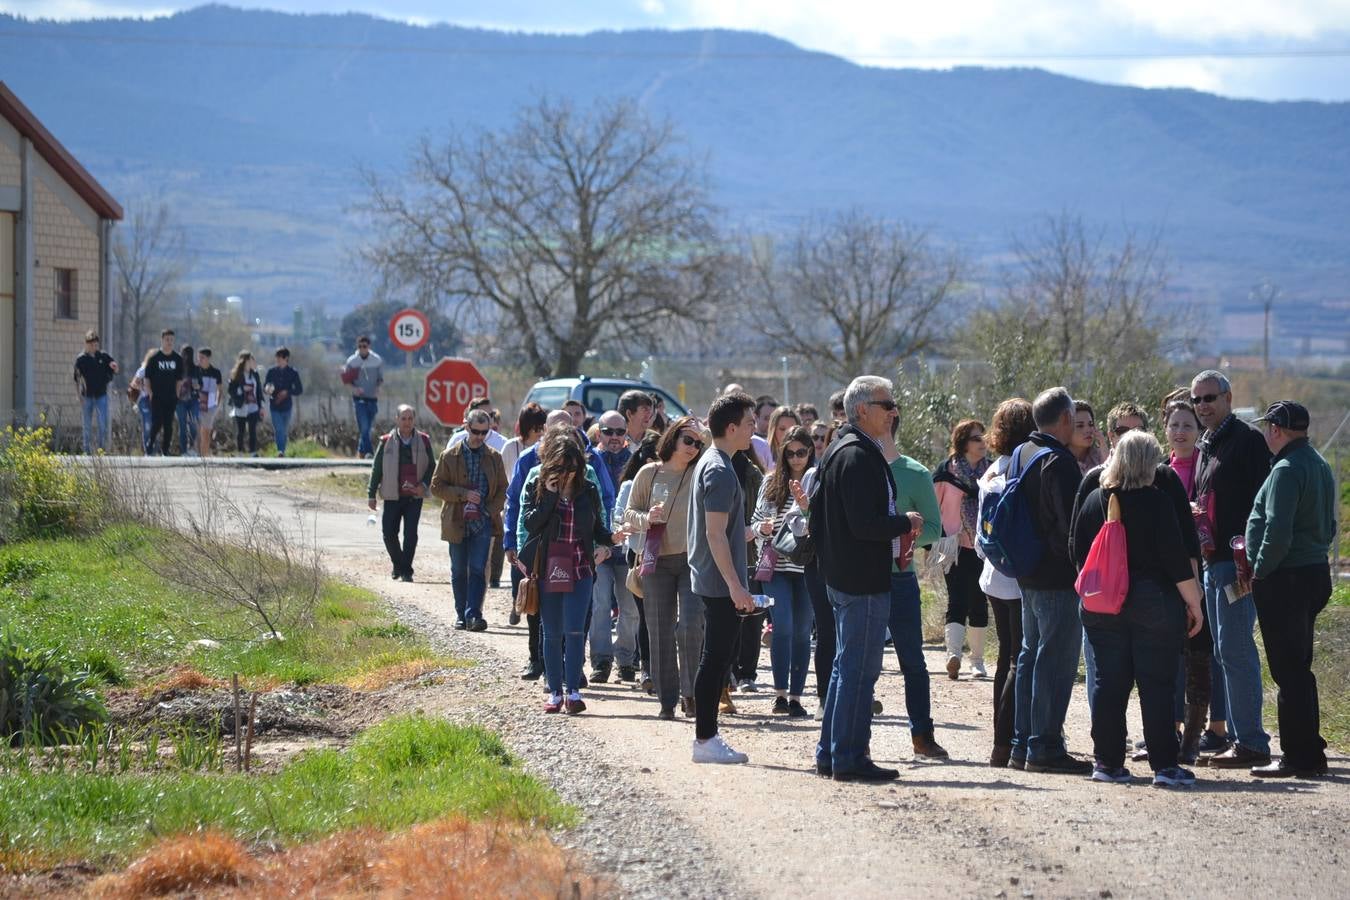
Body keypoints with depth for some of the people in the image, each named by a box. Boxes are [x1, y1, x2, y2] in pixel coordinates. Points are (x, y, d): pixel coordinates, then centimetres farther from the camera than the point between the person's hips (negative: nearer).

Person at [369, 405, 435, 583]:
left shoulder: (423, 441, 2)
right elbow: (376, 469, 4)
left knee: (411, 534, -4)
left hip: (415, 495, 0)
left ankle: (406, 570, 5)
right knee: (389, 533, 2)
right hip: (392, 496, 0)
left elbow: (431, 466, 10)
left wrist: (424, 485, -7)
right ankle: (398, 564, 24)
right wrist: (371, 494, 3)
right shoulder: (387, 442, -1)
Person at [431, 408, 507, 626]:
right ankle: (462, 614, 17)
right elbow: (436, 486, -1)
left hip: (483, 522, 0)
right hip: (457, 523, 0)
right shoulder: (450, 456, 1)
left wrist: (490, 511, -6)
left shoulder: (494, 458, 7)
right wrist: (463, 494, -14)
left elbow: (502, 489, 10)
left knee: (478, 569, -10)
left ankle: (474, 615, -12)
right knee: (459, 571, 8)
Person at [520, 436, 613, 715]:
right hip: (547, 568, 0)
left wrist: (607, 541, -6)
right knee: (552, 634, 6)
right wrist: (551, 494, -17)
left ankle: (573, 692, -8)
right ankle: (555, 692, 13)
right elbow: (530, 522, -12)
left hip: (580, 569, 0)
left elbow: (597, 525, 14)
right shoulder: (536, 486, 0)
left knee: (575, 631, -10)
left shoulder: (588, 490, 5)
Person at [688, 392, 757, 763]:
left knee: (718, 658, 13)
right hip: (721, 583, -10)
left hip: (712, 581, 10)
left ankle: (707, 735, 17)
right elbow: (716, 533, -22)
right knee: (716, 659, -6)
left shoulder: (709, 464, 15)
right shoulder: (720, 471, -17)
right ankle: (705, 740, -3)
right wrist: (735, 584, -23)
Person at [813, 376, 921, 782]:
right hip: (864, 581, -11)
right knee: (859, 669, -6)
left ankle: (830, 754, 22)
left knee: (846, 665, 16)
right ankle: (849, 758, -3)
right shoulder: (858, 456, -18)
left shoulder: (839, 451, 15)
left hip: (843, 577, 11)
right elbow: (864, 524, -25)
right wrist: (905, 522, -9)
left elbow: (817, 514, 21)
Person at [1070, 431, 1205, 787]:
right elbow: (1175, 558, -13)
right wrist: (1193, 603, -6)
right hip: (1154, 604, -4)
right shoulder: (1157, 501, -11)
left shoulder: (1092, 500, 5)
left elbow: (1076, 552, 12)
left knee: (1107, 683, 8)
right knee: (1157, 684, -1)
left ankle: (1108, 761, 8)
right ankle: (1164, 765, -3)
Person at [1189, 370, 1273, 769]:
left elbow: (1262, 500, -15)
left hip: (1238, 559, -10)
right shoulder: (1206, 446, 20)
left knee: (1234, 649, -12)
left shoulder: (1247, 440, -8)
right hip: (1211, 562, 10)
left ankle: (1251, 743, -11)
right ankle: (1239, 737, 15)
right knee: (1225, 652, 11)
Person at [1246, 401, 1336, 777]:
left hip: (1285, 579, -9)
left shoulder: (1286, 470, -16)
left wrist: (1259, 572, -11)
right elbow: (1328, 527, 20)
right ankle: (1309, 753, 19)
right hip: (1316, 573, 9)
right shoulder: (1320, 466, 14)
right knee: (1299, 668, 16)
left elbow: (1278, 533, -22)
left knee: (1288, 671, -5)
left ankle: (1299, 757, -3)